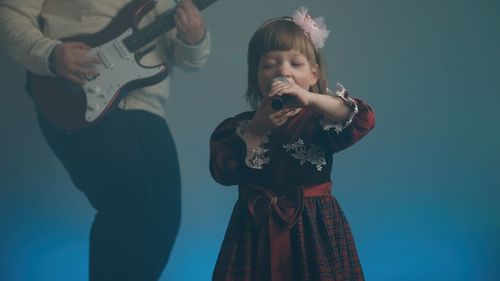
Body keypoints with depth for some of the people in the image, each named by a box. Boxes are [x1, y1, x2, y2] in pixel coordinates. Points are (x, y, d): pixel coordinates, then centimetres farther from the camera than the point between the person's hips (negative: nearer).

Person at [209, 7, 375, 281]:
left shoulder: (318, 120, -2)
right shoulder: (238, 125, 3)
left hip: (313, 228, -1)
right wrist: (256, 129, -17)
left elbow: (363, 119, -20)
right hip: (257, 230, 1)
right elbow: (223, 172, -10)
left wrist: (309, 98, -31)